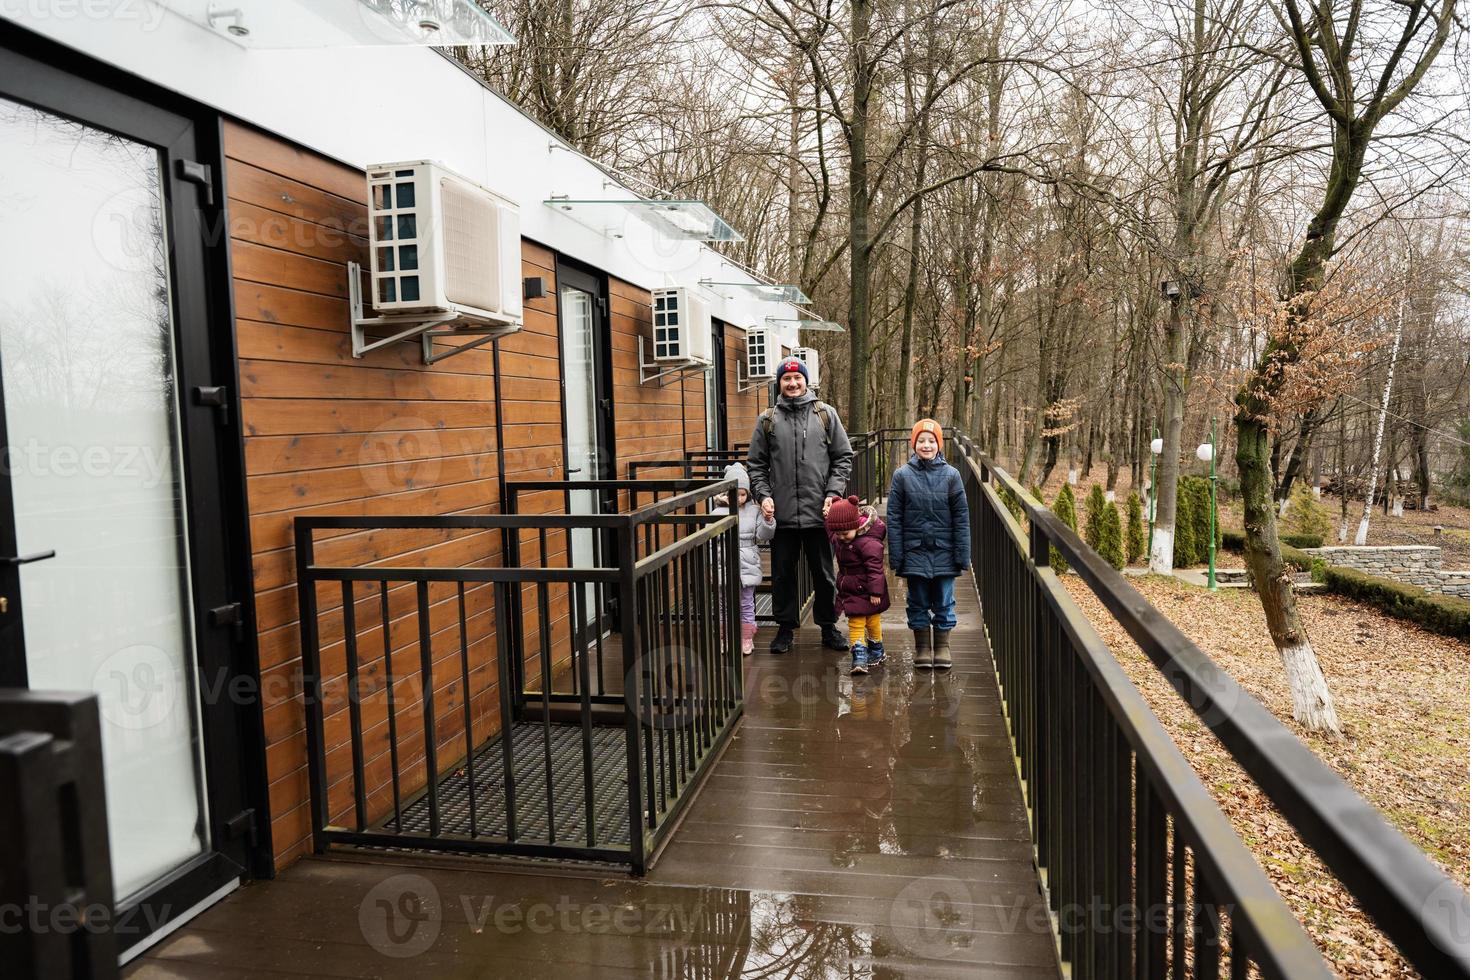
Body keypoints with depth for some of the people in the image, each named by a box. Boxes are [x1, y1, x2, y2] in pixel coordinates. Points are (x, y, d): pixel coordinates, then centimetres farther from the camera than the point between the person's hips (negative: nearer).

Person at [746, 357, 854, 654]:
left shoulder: (826, 414, 5)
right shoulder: (767, 420, 6)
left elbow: (843, 458, 5)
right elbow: (756, 463, 8)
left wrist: (833, 492, -6)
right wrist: (763, 495, -6)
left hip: (819, 512, 0)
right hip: (781, 514, 1)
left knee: (824, 574, 10)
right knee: (782, 574, 9)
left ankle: (828, 626, 24)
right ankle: (785, 627, 23)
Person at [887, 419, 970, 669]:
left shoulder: (951, 475, -1)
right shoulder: (902, 475, -2)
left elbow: (961, 517, -1)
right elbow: (894, 518, -2)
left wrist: (962, 554, -5)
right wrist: (895, 554, -6)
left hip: (944, 553, 0)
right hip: (914, 553, 0)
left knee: (944, 602, 9)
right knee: (918, 603, 10)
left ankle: (942, 646, 22)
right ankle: (922, 646, 22)